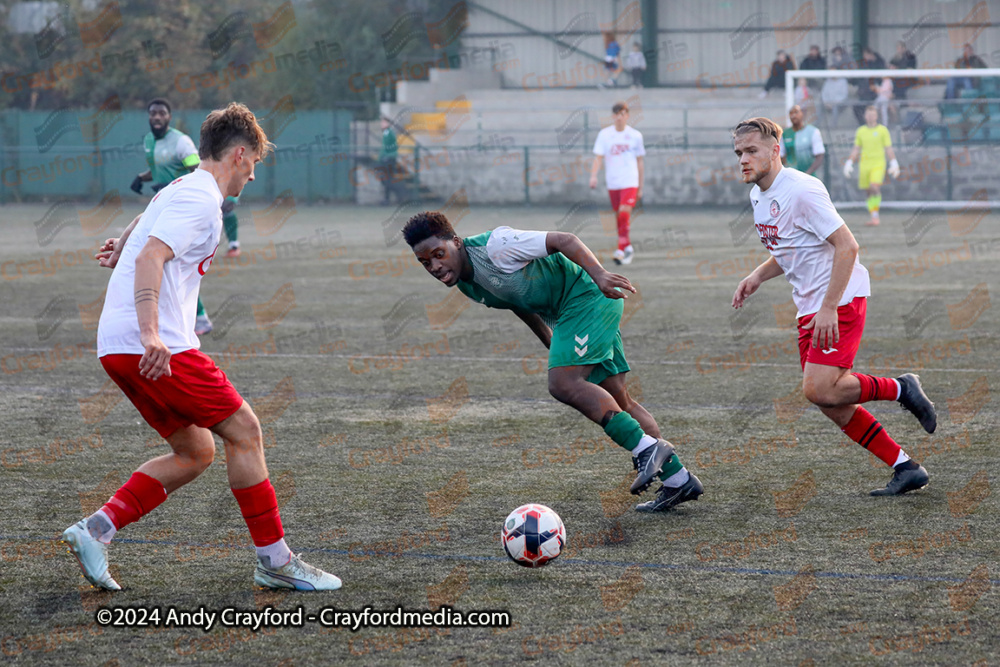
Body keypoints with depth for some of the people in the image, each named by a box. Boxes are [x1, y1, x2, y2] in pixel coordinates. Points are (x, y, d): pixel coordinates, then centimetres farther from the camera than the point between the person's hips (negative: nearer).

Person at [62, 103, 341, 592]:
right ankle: (274, 560, -1)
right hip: (157, 348, -10)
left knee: (196, 451, 12)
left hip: (119, 347, 10)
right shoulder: (201, 199, -11)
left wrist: (121, 247, 57)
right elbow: (151, 259, -25)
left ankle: (95, 530, 3)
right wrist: (150, 333, -34)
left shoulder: (181, 190, 20)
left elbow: (145, 222, 41)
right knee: (242, 429, -5)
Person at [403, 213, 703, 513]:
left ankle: (646, 447, -21)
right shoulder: (465, 283, 6)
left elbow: (564, 241, -22)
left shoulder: (495, 246, -21)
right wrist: (554, 348, 26)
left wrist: (598, 274, -36)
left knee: (563, 384, -21)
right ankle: (678, 479, 10)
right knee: (616, 399, 8)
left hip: (588, 295, -9)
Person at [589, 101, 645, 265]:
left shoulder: (635, 135, 4)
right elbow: (598, 157, -1)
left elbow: (640, 161, 11)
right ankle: (627, 247, 23)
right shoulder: (604, 134, 4)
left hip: (630, 182, -2)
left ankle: (622, 249, -17)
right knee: (620, 217, 8)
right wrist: (593, 175, -20)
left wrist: (640, 187, 13)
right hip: (612, 182, 2)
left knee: (624, 213, -19)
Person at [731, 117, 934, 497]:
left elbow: (847, 246, -22)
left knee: (819, 390, -20)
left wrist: (829, 308, -25)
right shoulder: (758, 195, 11)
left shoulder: (801, 191, -18)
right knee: (831, 404, 4)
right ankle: (906, 469, 10)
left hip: (842, 300, -9)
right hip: (809, 309, 9)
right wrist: (757, 277, 7)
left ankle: (899, 389, 1)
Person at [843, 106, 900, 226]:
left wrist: (894, 164, -3)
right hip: (864, 164, 4)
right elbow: (855, 149, 15)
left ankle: (875, 216, -19)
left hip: (878, 163, -4)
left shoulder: (882, 130, 2)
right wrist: (849, 163, 9)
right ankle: (874, 218, 14)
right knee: (869, 192, 5)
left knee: (874, 188, -22)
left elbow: (889, 149, 3)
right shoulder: (860, 131, 10)